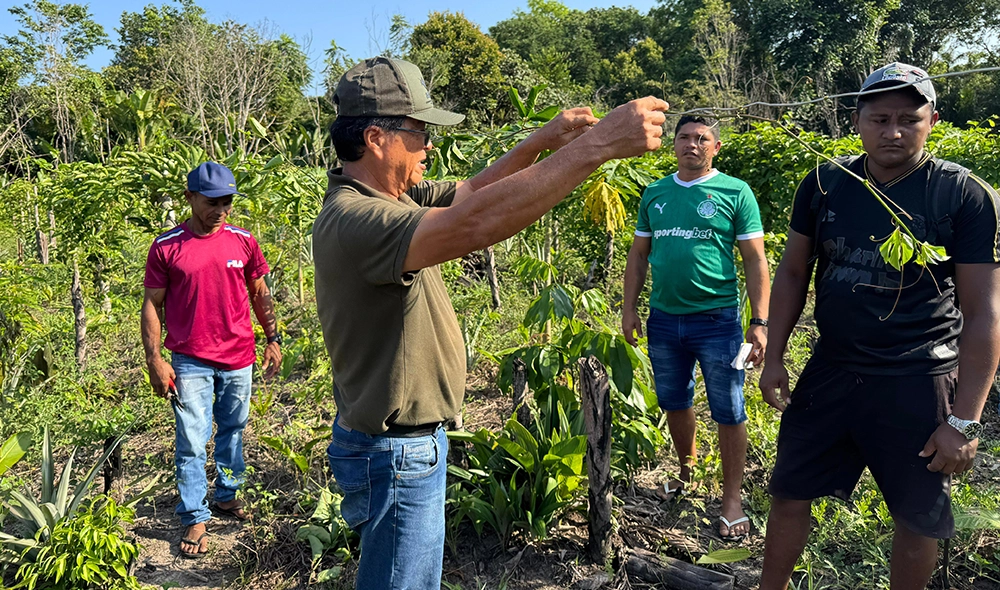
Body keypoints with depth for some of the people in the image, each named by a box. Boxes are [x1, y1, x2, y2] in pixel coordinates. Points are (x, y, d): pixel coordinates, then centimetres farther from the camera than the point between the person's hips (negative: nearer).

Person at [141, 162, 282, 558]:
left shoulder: (243, 241, 2)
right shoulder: (166, 247, -5)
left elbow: (260, 293, 11)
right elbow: (152, 304, -1)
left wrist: (273, 339, 9)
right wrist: (154, 359, -6)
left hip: (239, 360, 3)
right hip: (190, 362, -2)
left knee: (232, 431, 15)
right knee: (192, 444, 1)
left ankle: (227, 495, 33)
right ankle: (195, 519, 13)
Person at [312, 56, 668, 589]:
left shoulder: (392, 198, 2)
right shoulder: (352, 220, -29)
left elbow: (470, 192, 11)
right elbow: (476, 222, -41)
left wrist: (543, 140, -4)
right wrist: (597, 144, -39)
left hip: (411, 440, 10)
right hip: (396, 456, -10)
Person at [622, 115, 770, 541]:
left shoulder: (735, 193, -3)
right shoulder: (655, 194, 8)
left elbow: (755, 261, -4)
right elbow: (638, 255, 13)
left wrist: (759, 322, -10)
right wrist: (629, 309, 7)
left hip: (717, 319, -4)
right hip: (664, 318, 4)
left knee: (728, 413, 3)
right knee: (674, 403, 17)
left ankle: (732, 500, 17)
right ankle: (687, 467, 41)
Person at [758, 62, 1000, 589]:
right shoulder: (824, 185, -1)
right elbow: (793, 272, 8)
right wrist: (774, 358, 4)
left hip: (918, 385, -3)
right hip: (830, 371, 3)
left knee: (917, 518, 13)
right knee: (789, 494, 13)